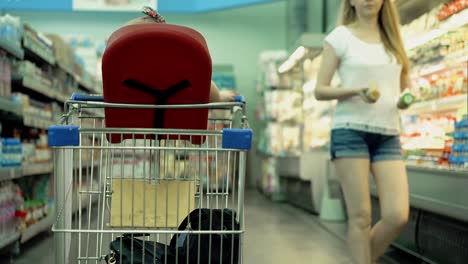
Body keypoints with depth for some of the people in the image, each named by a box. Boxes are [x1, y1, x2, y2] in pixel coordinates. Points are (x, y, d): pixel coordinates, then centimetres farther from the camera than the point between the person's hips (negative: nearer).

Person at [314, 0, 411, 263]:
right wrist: (355, 91, -18)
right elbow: (320, 90, -1)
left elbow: (406, 86, 22)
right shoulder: (340, 37, 2)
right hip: (351, 130, -4)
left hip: (388, 134, 4)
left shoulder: (394, 38, 15)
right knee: (361, 217, -6)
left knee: (398, 216, -6)